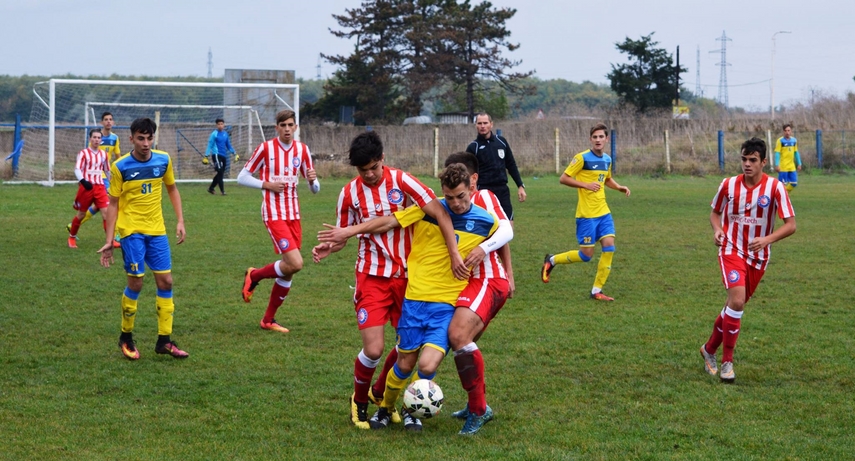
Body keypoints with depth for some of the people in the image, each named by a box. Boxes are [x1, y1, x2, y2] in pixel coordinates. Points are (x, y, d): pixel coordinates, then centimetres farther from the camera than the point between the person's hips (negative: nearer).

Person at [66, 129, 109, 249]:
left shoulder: (103, 154, 11)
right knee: (81, 214, 8)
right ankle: (72, 237, 28)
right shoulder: (83, 153, -4)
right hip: (86, 187, -3)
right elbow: (77, 169, -14)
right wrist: (83, 181, -30)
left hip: (100, 187, 3)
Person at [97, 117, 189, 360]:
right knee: (136, 283, -6)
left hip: (157, 230, 4)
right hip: (131, 230, -4)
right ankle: (126, 338, 14)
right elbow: (113, 204, -2)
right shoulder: (120, 167, -9)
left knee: (165, 281, 1)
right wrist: (109, 241, -5)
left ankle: (164, 341, 10)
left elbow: (172, 188, 16)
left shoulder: (163, 160, 0)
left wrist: (180, 221, 7)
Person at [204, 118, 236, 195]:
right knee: (220, 172, -14)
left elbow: (229, 145, 22)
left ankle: (211, 188, 24)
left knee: (220, 173, 10)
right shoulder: (214, 134, -5)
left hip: (223, 156, 7)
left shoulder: (225, 134, 12)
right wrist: (206, 156, -12)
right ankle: (222, 190, -14)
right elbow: (210, 145, -6)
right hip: (216, 155, -7)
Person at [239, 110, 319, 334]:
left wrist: (312, 181, -13)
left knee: (288, 271, 7)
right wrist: (268, 185, -15)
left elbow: (315, 189, 10)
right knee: (295, 263, -20)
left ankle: (268, 319, 21)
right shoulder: (266, 148, -7)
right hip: (274, 213, -6)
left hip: (294, 214, 6)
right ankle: (254, 276, 7)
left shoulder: (302, 150, 6)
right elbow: (242, 177, -1)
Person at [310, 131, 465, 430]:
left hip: (406, 276, 1)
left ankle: (380, 393, 31)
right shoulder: (350, 193, -4)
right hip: (372, 277, -1)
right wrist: (329, 247, -14)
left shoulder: (401, 181, -10)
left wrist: (454, 254, -22)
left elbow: (439, 212, -14)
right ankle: (359, 401, 17)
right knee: (373, 349, -12)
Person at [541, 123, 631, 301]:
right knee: (586, 254, -4)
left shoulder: (607, 159, 10)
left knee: (609, 247, -7)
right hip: (586, 213, -6)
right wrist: (586, 185, -19)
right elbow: (563, 178, -10)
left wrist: (619, 187, 9)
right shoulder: (582, 158, -11)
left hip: (603, 212, 6)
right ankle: (551, 261, 21)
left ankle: (597, 291, 1)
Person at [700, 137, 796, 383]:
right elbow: (715, 212, 12)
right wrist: (717, 230, -10)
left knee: (735, 305, 11)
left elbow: (791, 225, -11)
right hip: (732, 250, -2)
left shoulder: (775, 187, -10)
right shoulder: (728, 185, -6)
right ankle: (727, 362, -12)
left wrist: (767, 239, -27)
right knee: (737, 300, -22)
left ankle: (709, 349, 35)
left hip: (758, 257, 2)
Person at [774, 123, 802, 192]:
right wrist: (777, 165, -18)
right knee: (783, 184, -5)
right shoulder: (780, 141, -8)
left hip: (792, 167, 6)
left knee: (794, 183, 3)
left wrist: (799, 164, 15)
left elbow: (796, 153, 17)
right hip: (783, 167, -6)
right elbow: (777, 153, -10)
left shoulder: (794, 140, 9)